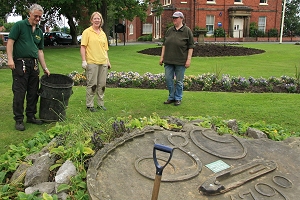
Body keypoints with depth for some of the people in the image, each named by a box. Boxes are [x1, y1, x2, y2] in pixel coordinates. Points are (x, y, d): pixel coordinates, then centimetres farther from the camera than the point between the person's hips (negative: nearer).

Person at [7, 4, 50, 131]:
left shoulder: (39, 32, 16)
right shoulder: (19, 25, -1)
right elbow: (10, 42, -7)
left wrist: (45, 68, 15)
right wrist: (10, 59, -17)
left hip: (34, 65, 6)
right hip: (20, 64, -6)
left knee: (33, 93, 10)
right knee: (19, 93, -3)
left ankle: (31, 116, 23)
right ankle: (18, 120, 6)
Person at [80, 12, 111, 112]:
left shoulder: (103, 33, 16)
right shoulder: (87, 32, -1)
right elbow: (83, 47, -6)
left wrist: (108, 61, 14)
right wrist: (84, 60, -13)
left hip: (103, 62, 5)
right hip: (92, 62, -5)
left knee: (102, 85, 9)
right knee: (92, 85, -1)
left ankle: (100, 104, 20)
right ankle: (89, 105, 10)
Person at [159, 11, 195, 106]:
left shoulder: (187, 31, -3)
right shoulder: (169, 30, 11)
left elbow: (191, 46, -5)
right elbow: (164, 44, 14)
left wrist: (188, 59, -11)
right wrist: (162, 57, 9)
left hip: (180, 61, -5)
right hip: (168, 60, 5)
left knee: (179, 81, 4)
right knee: (168, 79, 6)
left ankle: (178, 98, 18)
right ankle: (171, 97, 21)